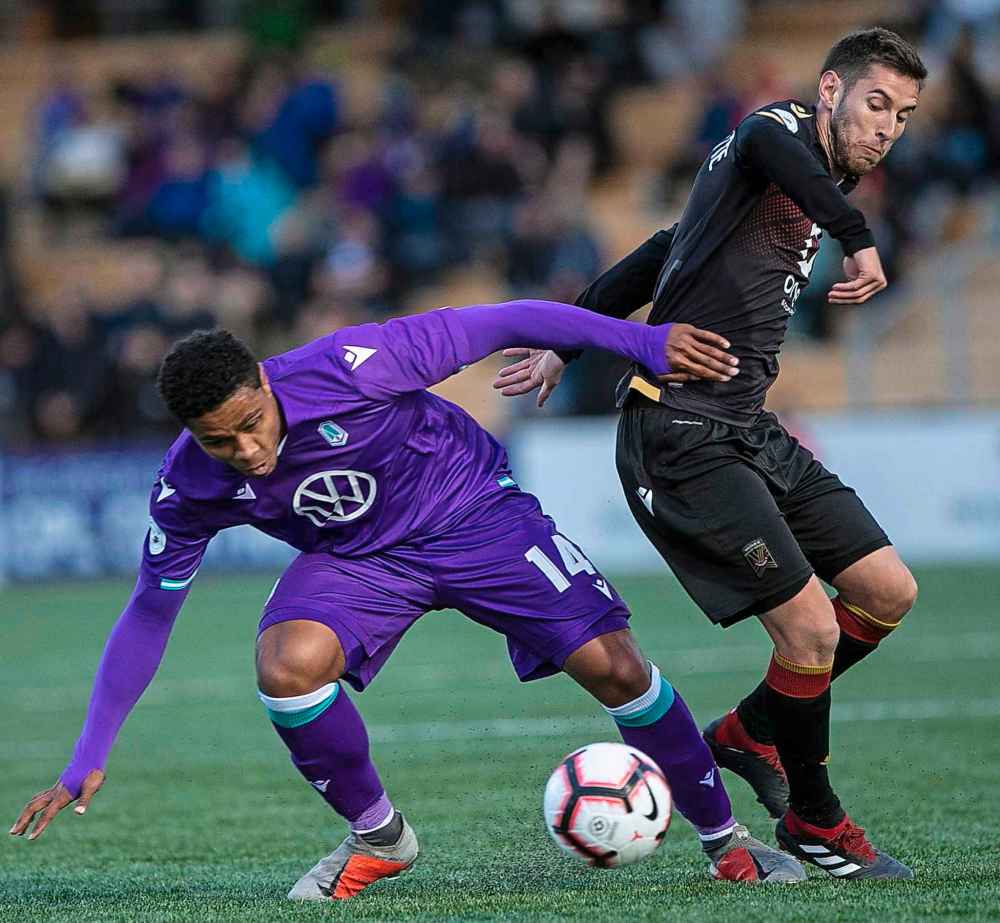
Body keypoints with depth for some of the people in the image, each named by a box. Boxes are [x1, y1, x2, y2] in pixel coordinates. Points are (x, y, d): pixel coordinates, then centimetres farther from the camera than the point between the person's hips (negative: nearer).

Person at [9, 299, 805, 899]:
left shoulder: (345, 370, -33)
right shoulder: (188, 490, -20)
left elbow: (505, 325, -26)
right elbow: (149, 616, -6)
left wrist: (645, 342, -27)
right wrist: (89, 760, -8)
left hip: (472, 510, -2)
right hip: (355, 557, 2)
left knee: (612, 665, -14)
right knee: (286, 665, -28)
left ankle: (725, 838, 9)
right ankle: (378, 839, -3)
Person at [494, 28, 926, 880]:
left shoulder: (809, 190, 19)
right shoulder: (784, 129, -9)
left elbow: (664, 252, 28)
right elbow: (765, 141, -37)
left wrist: (566, 343, 33)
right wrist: (860, 239, -40)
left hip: (745, 432, 10)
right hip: (681, 440, -10)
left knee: (888, 591, 6)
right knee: (812, 629, -14)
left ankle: (751, 732, 24)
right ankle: (813, 821, 8)